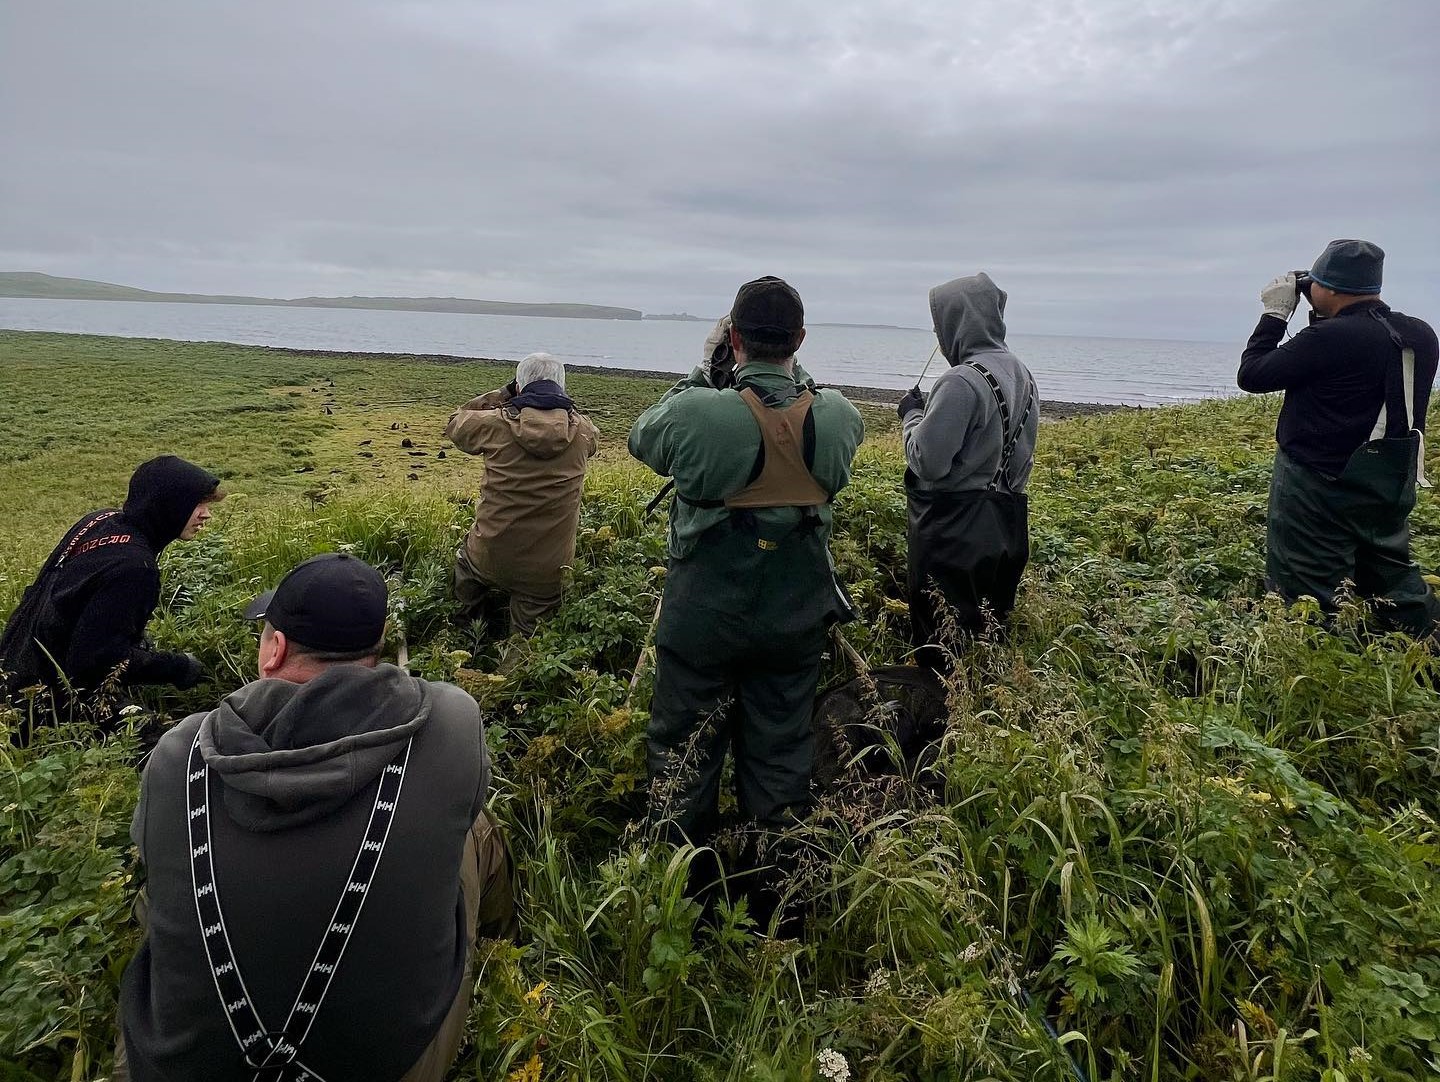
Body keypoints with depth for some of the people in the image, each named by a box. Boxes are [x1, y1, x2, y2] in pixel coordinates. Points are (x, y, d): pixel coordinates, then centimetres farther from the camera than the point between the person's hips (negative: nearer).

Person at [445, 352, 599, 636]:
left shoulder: (497, 423, -11)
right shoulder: (582, 431, -6)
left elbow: (455, 423, 12)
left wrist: (504, 394, 14)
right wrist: (559, 404, 21)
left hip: (491, 559, 1)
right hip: (549, 569, 0)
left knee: (465, 559, 36)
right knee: (525, 645, 16)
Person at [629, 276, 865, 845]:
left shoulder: (694, 413, -21)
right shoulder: (836, 417, -11)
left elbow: (641, 436, 2)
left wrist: (702, 373, 8)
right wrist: (791, 373, 13)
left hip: (703, 619, -2)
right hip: (796, 620, 3)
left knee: (684, 748, 16)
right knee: (782, 747, 19)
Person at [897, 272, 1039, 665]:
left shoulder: (962, 381, -21)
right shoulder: (1022, 375, 7)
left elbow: (928, 462, -22)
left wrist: (912, 415, -6)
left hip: (955, 533, -9)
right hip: (1006, 526, 9)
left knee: (940, 641, 4)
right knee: (989, 631, 19)